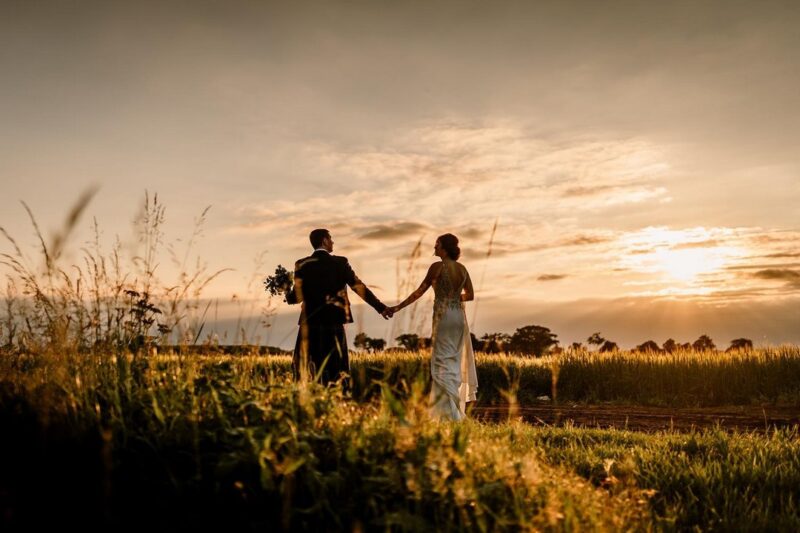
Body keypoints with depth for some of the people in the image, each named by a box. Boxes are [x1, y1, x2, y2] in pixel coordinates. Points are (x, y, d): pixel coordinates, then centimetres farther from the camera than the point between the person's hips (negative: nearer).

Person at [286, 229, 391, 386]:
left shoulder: (302, 265, -2)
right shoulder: (340, 262, -1)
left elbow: (297, 297, -4)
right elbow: (360, 288, 0)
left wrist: (287, 292, 19)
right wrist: (380, 307, 7)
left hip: (310, 324, 0)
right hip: (334, 323, 0)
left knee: (307, 372, 6)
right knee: (336, 370, 9)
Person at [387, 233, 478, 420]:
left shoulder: (438, 266, -9)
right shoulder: (462, 268, 8)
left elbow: (419, 291, -6)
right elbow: (470, 295, 13)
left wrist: (398, 307, 0)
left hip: (443, 316, -6)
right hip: (459, 316, 6)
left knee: (443, 363, -3)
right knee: (455, 362, 13)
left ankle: (447, 412, -6)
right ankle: (457, 410, 18)